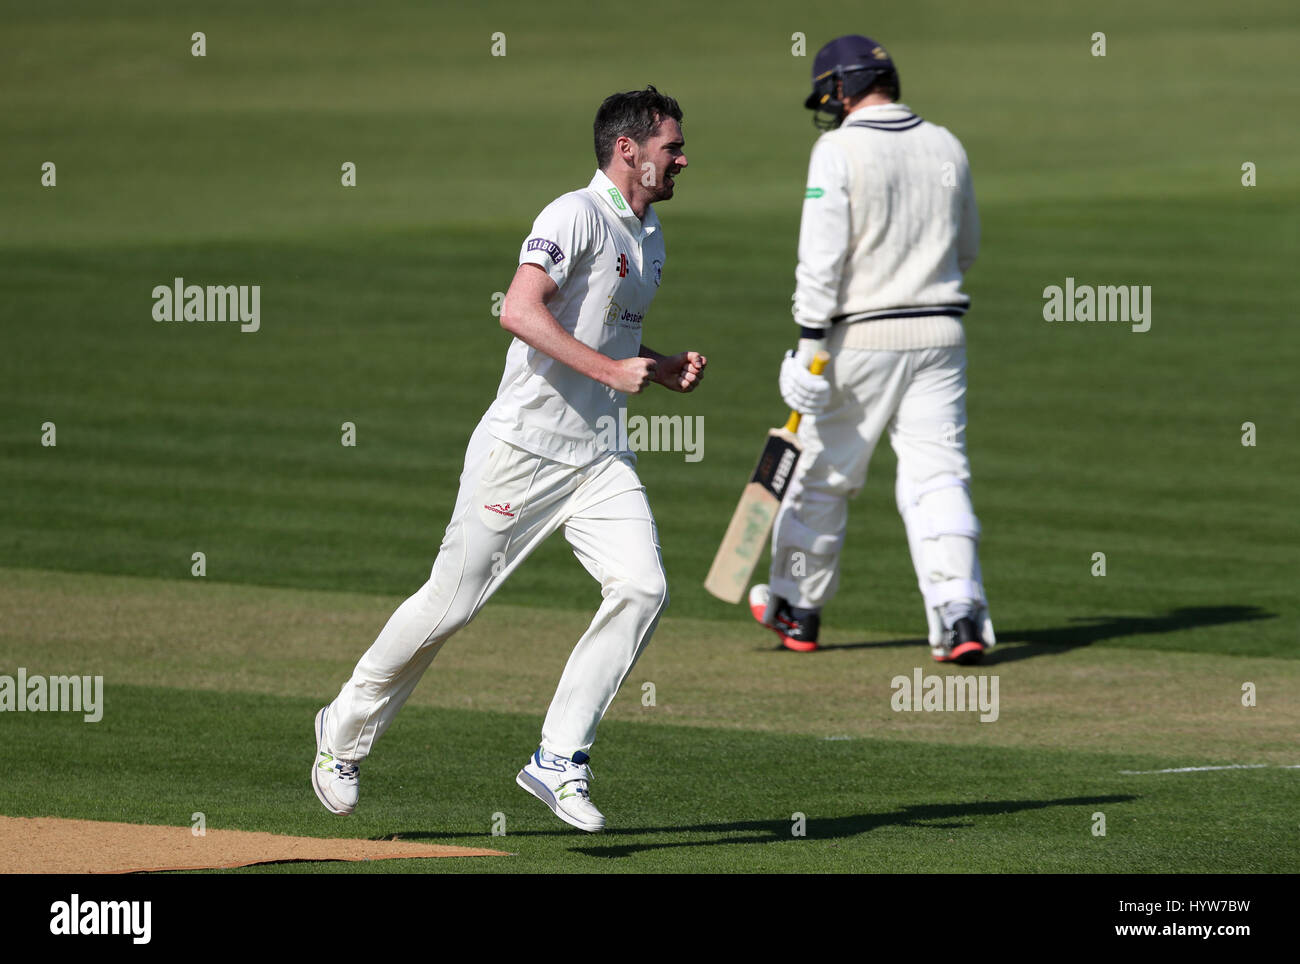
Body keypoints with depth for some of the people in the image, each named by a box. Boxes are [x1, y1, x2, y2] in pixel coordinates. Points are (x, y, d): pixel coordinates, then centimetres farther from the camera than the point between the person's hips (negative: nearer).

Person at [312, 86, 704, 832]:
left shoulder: (649, 237, 17)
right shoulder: (577, 216, -12)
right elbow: (520, 311, -26)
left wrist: (665, 371, 11)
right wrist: (610, 369, -27)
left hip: (598, 458, 8)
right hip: (524, 448, -8)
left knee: (643, 588, -13)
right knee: (452, 602, 0)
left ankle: (559, 762, -9)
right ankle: (347, 732, 21)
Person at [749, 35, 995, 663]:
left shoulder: (840, 151, -10)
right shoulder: (946, 147, 7)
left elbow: (822, 257, -17)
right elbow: (966, 248, 19)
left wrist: (810, 347, -17)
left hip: (862, 336, -4)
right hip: (939, 335, 4)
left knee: (822, 474, 11)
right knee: (938, 476, -1)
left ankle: (795, 609, 25)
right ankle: (960, 612, -17)